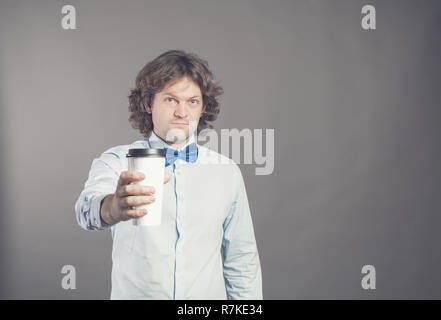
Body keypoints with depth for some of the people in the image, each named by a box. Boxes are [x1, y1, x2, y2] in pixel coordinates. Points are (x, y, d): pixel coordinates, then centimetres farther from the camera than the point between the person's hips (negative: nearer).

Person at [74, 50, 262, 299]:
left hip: (209, 293, 1)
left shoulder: (227, 172, -4)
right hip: (134, 293, -1)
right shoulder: (117, 162, -9)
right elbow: (88, 206, -30)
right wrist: (113, 207, -51)